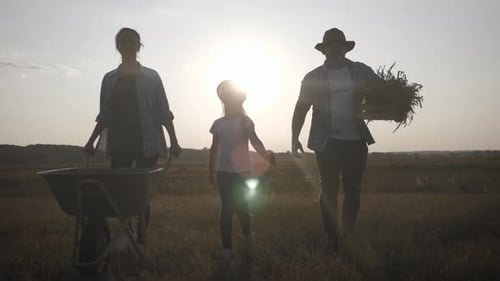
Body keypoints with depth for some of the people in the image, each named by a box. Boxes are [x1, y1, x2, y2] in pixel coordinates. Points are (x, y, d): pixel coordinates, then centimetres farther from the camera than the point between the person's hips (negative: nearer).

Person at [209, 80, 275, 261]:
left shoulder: (246, 122, -1)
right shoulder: (219, 124, 5)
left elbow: (255, 141, -13)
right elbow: (214, 149, 11)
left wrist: (266, 155, -32)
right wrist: (211, 172, 11)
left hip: (242, 171, -1)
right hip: (223, 172, 2)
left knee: (240, 205, -1)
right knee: (227, 207, 0)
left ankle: (247, 234, 29)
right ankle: (226, 247, 6)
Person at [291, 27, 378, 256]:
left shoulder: (361, 72, 8)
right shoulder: (313, 78, 6)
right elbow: (301, 108, 8)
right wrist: (295, 137, -1)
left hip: (356, 142, 2)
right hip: (327, 143, -1)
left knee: (352, 191, 7)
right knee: (329, 191, -1)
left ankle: (349, 240, 20)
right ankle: (332, 240, 10)